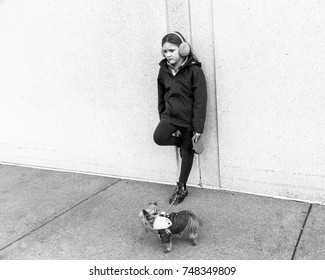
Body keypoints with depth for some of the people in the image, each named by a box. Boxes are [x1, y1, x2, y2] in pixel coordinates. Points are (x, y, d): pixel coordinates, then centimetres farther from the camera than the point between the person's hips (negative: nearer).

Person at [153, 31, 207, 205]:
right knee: (159, 137, -21)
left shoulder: (194, 70, -16)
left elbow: (200, 101, -16)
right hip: (170, 115, 4)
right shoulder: (164, 70, 0)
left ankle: (181, 188, 24)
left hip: (188, 117, -4)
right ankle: (185, 142, 8)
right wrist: (162, 118, 15)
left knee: (187, 152, 6)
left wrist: (198, 128, -16)